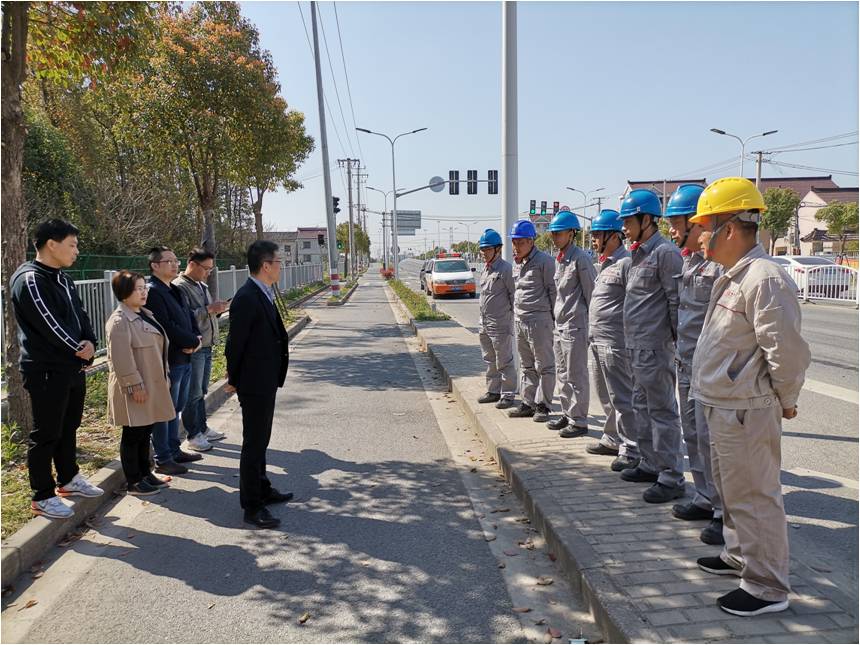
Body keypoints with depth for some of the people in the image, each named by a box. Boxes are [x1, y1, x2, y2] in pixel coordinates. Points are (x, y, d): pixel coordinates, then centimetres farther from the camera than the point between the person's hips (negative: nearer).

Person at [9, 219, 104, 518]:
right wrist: (79, 348, -9)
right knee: (46, 435, 1)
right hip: (46, 371, -9)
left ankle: (68, 480, 34)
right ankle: (42, 497, 12)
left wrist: (89, 342, -8)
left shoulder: (62, 278, 12)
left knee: (69, 428, 19)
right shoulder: (29, 280, -16)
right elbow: (49, 324, -21)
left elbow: (80, 314, 11)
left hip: (74, 367, 9)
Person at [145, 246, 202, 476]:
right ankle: (163, 460, 9)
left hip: (184, 359, 9)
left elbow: (189, 317, 17)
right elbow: (167, 327, -23)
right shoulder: (153, 291, -15)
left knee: (176, 408, 17)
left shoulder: (174, 290, 16)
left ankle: (174, 450, 29)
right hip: (168, 361, -9)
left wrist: (195, 339, -2)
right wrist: (193, 341, -12)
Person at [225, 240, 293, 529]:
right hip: (254, 384, -9)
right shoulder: (247, 298, -22)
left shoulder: (264, 295, 8)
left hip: (266, 381, 9)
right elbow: (235, 343, -18)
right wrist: (234, 380, -7)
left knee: (260, 439, 21)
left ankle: (263, 490, 36)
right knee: (254, 443, 0)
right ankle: (252, 506, 11)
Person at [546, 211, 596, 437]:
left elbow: (591, 293, -12)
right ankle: (567, 414, 27)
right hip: (559, 325, 9)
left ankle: (579, 421, 7)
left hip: (575, 326, -9)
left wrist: (591, 324, -11)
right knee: (562, 374, 16)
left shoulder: (580, 258, -13)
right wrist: (556, 317, 17)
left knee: (576, 376, -2)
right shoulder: (559, 259, 13)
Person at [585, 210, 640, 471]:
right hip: (597, 341, 10)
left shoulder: (626, 263, -13)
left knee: (621, 397, -3)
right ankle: (612, 439, 31)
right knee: (606, 395, 18)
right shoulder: (606, 264, 17)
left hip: (614, 342, -10)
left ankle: (630, 450, 5)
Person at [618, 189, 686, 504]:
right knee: (642, 406, 18)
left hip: (655, 347, -10)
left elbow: (676, 301, -15)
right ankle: (650, 464, 30)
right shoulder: (638, 254, 16)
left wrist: (676, 340, -13)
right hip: (636, 345, 10)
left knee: (662, 411, -4)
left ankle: (671, 478, 3)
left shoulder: (665, 252, -13)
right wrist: (633, 342, 18)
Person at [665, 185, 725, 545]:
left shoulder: (720, 262, -18)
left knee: (710, 438, -3)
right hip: (686, 366, 10)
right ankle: (706, 499, 31)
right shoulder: (688, 260, 13)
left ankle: (726, 512, 10)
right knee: (693, 434, 17)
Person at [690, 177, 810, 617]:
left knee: (754, 496, 1)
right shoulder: (732, 276, 11)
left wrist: (785, 400, -9)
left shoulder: (764, 278, -22)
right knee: (730, 487, 23)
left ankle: (767, 588, 15)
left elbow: (788, 349, -23)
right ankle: (740, 556, 42)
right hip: (723, 407, 10)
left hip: (746, 412, -10)